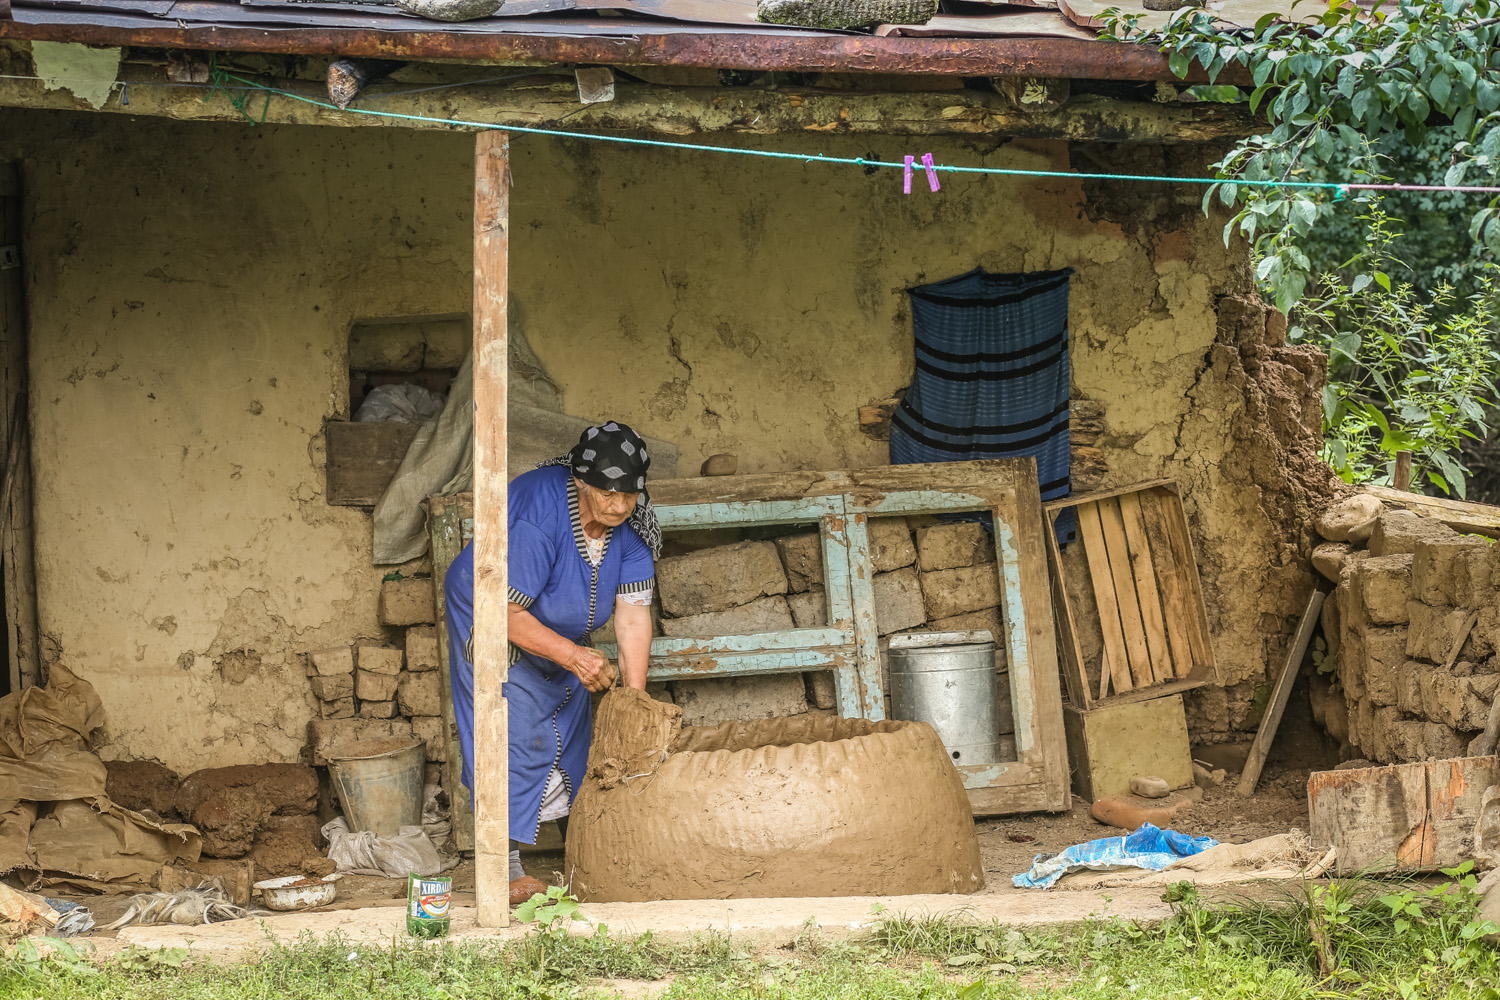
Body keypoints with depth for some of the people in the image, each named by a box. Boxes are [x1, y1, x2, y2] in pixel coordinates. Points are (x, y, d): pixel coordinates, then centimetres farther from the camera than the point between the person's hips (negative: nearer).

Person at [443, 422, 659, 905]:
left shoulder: (630, 523, -18)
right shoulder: (537, 516, -37)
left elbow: (633, 612, -19)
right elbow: (504, 612, -34)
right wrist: (573, 656, -42)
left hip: (562, 632, 7)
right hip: (496, 625, -6)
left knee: (573, 730, 11)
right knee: (516, 733, -16)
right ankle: (506, 867, -14)